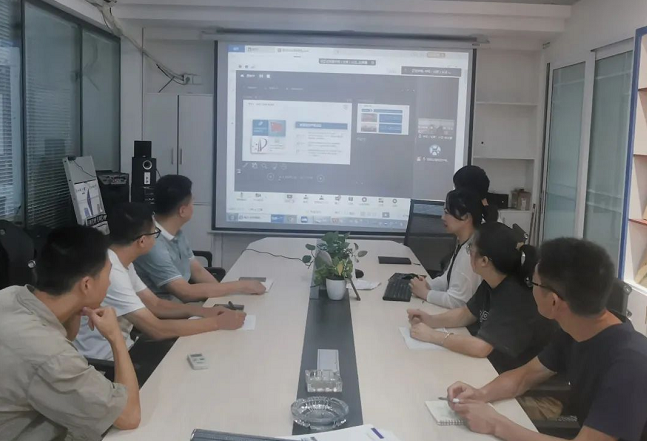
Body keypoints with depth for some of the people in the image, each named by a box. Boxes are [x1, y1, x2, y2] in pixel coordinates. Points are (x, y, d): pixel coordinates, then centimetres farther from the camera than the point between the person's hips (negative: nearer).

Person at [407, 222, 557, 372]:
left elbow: (480, 347, -34)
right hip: (493, 363, 7)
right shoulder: (491, 283, -3)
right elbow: (467, 314, 11)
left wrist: (432, 335, -24)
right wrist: (431, 320, -5)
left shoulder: (515, 297, -30)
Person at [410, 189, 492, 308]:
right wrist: (428, 285, -3)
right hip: (456, 312, 8)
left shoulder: (470, 253, -26)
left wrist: (424, 293, -14)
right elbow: (449, 278, 14)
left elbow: (457, 301, -26)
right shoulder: (463, 244, 4)